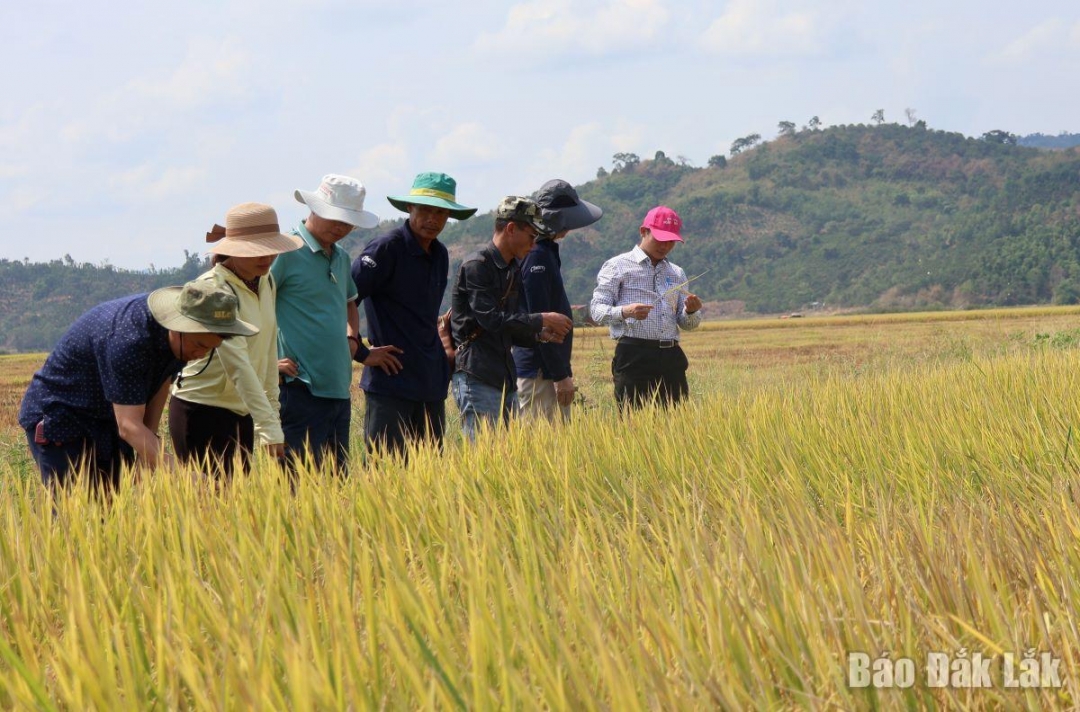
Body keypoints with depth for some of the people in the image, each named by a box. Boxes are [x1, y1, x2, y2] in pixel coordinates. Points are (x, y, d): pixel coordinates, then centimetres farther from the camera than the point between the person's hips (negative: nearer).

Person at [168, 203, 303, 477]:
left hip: (241, 413, 8)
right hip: (201, 413, -8)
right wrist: (269, 426, -33)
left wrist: (272, 409, 11)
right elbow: (237, 364, -28)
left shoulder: (265, 281, 5)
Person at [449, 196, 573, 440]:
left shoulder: (513, 270, 18)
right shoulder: (476, 266, -11)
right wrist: (541, 320, -12)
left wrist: (540, 334, 3)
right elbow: (492, 320, -19)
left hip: (504, 380, 9)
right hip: (477, 378, -9)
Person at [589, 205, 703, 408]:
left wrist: (691, 312, -4)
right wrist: (624, 312, -24)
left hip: (671, 356, 5)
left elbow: (688, 324, 20)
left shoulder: (676, 273, 20)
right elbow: (596, 310, -4)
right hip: (634, 356, -5)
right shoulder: (618, 267, 4)